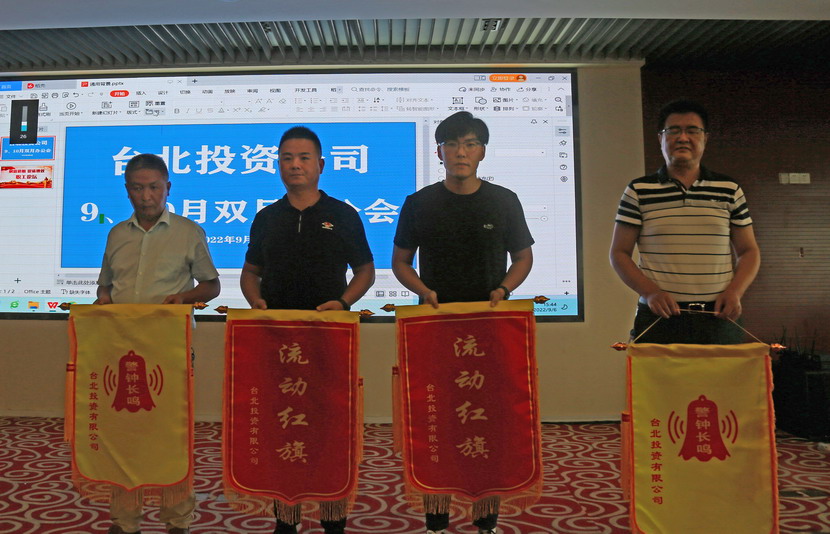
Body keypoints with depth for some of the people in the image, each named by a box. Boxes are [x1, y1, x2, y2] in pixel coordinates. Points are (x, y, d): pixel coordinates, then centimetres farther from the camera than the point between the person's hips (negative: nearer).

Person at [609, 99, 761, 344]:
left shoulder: (730, 190, 11)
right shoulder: (638, 191, 3)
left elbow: (748, 251, 14)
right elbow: (619, 253, 2)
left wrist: (735, 291, -4)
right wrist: (650, 292, -12)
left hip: (719, 319, 2)